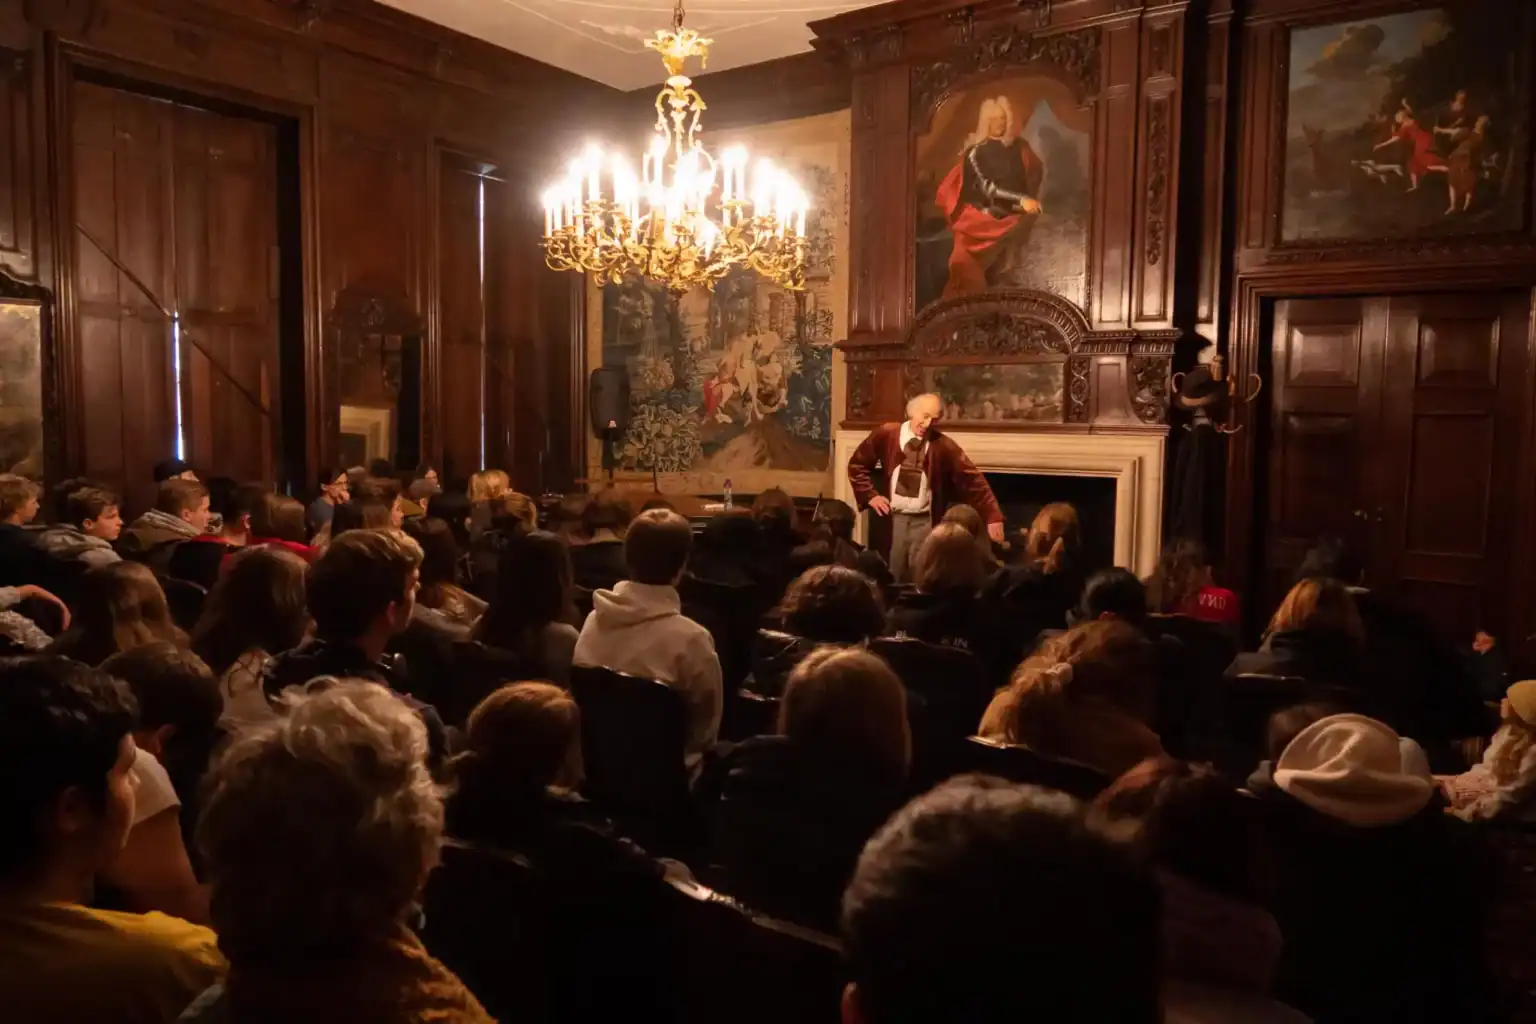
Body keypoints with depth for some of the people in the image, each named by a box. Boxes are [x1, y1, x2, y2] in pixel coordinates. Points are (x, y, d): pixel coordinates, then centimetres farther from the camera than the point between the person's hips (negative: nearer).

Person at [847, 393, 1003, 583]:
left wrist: (993, 516, -15)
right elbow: (856, 465, 9)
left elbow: (973, 480, -8)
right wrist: (870, 496, 0)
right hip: (891, 518, 1)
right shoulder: (886, 433, -2)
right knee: (890, 580, 7)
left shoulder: (943, 445, -7)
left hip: (925, 522, -1)